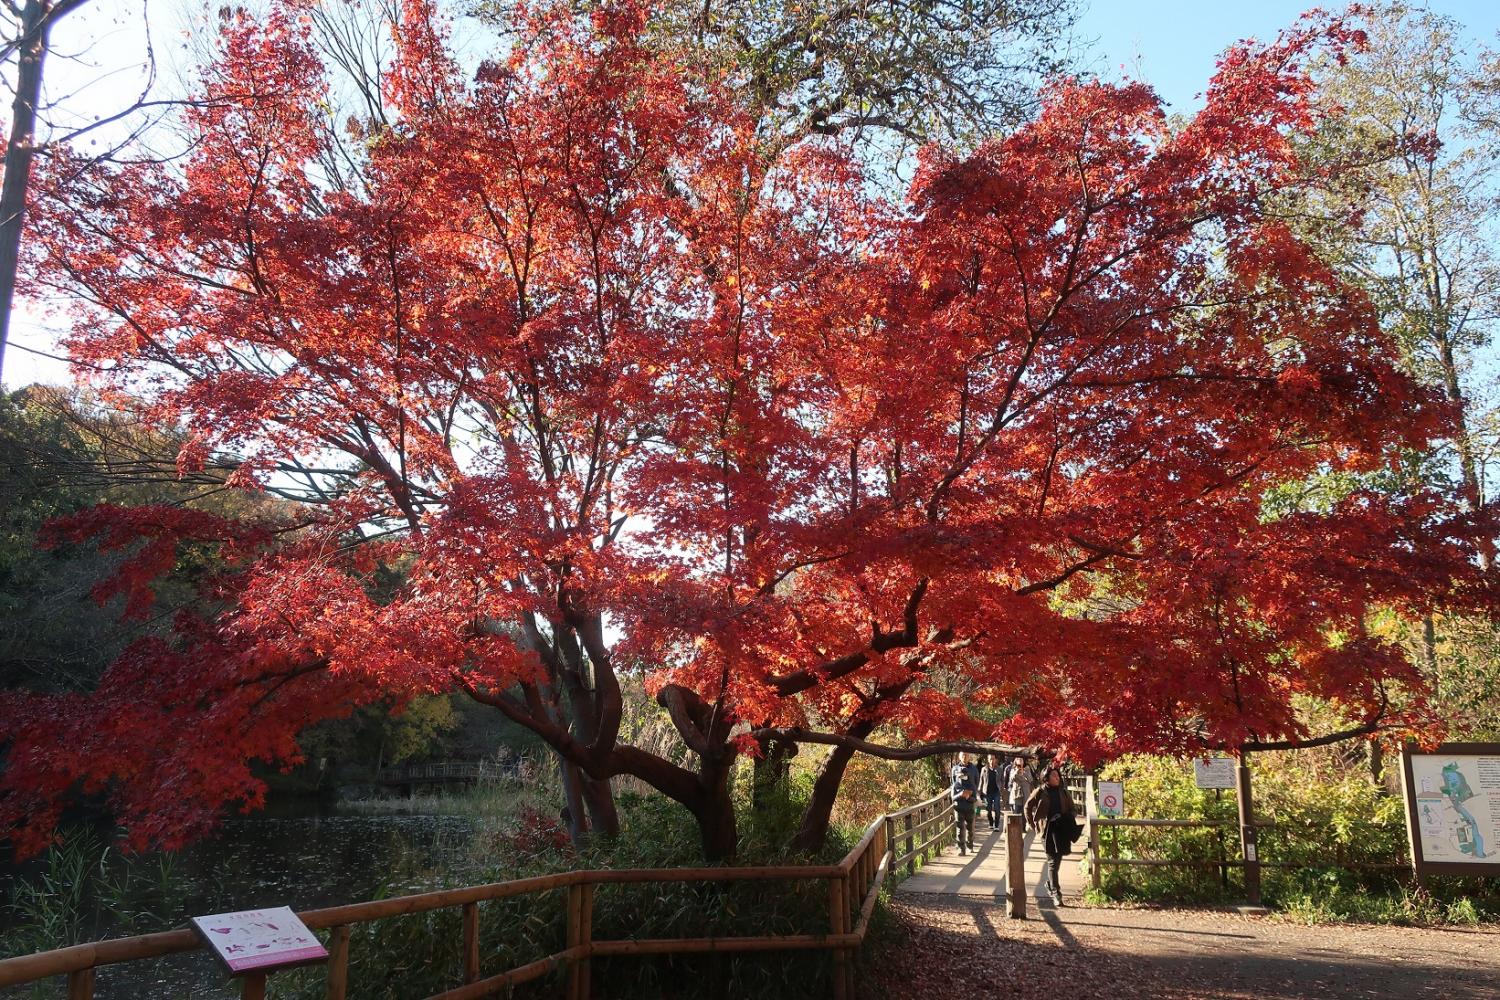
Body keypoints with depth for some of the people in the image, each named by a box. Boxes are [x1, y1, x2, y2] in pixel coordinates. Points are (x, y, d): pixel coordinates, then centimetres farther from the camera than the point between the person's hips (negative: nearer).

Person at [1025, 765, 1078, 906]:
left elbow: (1072, 809, 16)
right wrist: (1033, 825, 4)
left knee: (1057, 859, 10)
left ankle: (1050, 883, 34)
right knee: (1053, 861, -6)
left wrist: (1070, 819, -3)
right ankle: (1055, 893, -4)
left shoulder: (1063, 791, 7)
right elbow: (1028, 807, 7)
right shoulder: (1040, 792, -2)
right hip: (1048, 830, -4)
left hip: (1062, 829, 4)